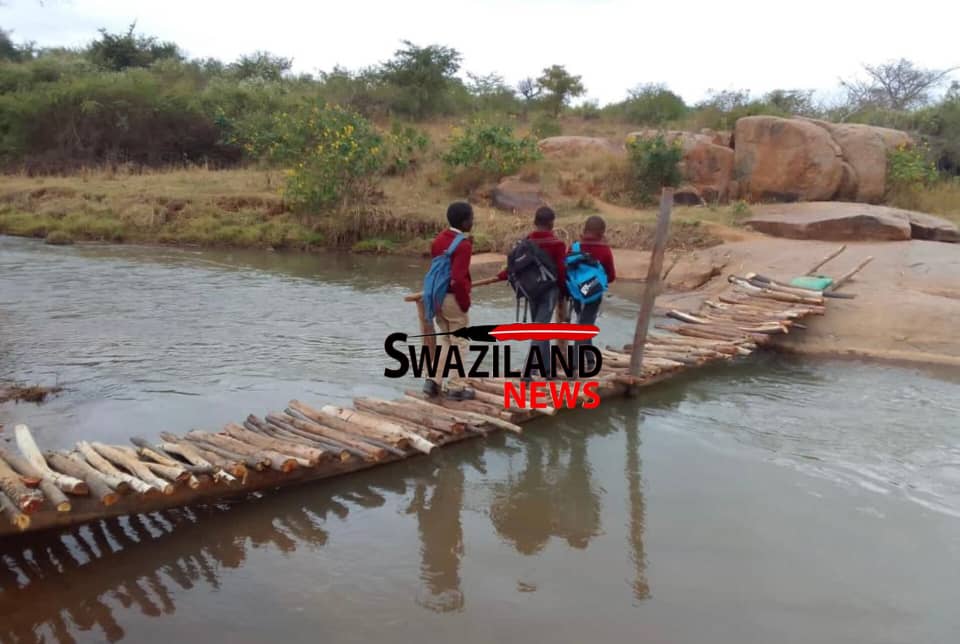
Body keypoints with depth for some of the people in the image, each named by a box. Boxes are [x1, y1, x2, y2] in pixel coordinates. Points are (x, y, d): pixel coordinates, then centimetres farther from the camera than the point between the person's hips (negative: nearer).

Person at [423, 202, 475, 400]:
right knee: (458, 343, 4)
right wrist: (465, 302, -14)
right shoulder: (463, 245, -19)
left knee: (444, 340, 19)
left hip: (438, 295, 8)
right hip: (454, 298, -7)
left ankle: (433, 381, 14)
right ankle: (456, 388, 10)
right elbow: (458, 278, -25)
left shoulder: (439, 239, 6)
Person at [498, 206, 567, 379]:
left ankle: (545, 369, 25)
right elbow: (561, 271, -10)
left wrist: (497, 277, 7)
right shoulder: (557, 244, -11)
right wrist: (564, 289, 4)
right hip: (549, 289, -5)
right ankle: (527, 371, -16)